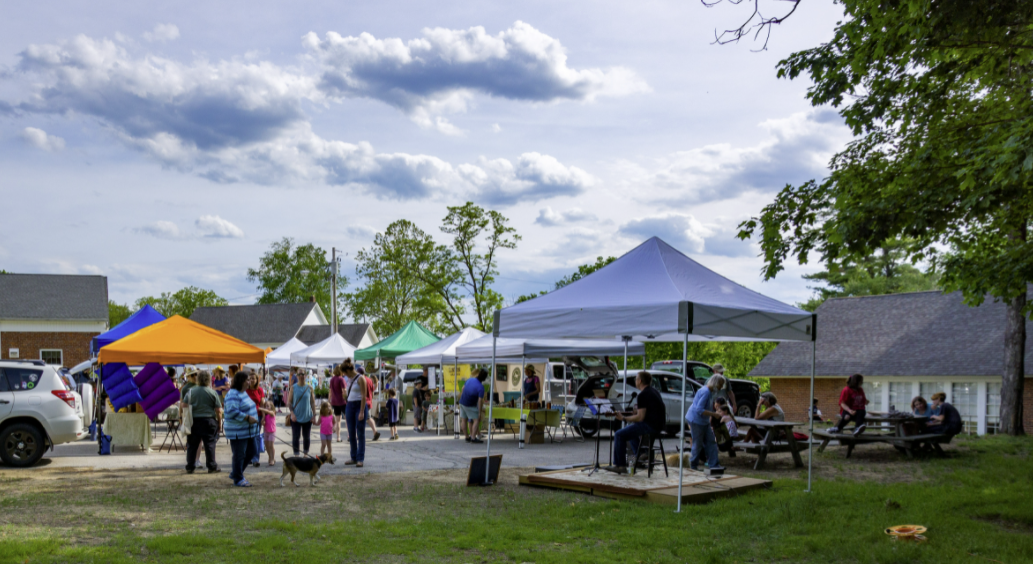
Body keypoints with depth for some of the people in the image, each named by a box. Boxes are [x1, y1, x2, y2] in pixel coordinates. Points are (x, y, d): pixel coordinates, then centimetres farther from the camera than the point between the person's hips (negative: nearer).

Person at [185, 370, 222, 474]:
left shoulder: (191, 391, 2)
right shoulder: (212, 393, -3)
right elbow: (218, 410, -4)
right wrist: (219, 422, 6)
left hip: (194, 421, 2)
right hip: (209, 421, -2)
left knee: (192, 444, 9)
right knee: (209, 444, 4)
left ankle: (190, 467, 12)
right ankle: (212, 466, 7)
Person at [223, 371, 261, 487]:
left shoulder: (243, 392, 15)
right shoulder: (233, 394, -17)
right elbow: (232, 411, -27)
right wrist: (247, 417, -26)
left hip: (248, 430, 10)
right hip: (238, 431, -10)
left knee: (251, 452, 15)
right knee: (239, 455, -1)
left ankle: (235, 474, 29)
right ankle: (238, 479, 10)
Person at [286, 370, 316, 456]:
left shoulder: (309, 388, 2)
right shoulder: (293, 388, -1)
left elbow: (313, 402, 5)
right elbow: (289, 402, 0)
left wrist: (314, 415, -1)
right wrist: (292, 413, -12)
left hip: (307, 417, 1)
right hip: (296, 417, -1)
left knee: (306, 437, 12)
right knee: (296, 437, -3)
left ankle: (306, 454, 27)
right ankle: (296, 455, 3)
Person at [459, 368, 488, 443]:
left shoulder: (469, 380, -5)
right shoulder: (481, 387, -21)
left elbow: (463, 388, 11)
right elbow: (480, 401, -21)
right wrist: (479, 413, -16)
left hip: (462, 402, 7)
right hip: (470, 405, -7)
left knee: (464, 420, 13)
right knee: (476, 420, -2)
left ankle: (467, 437, 21)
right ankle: (473, 437, -11)